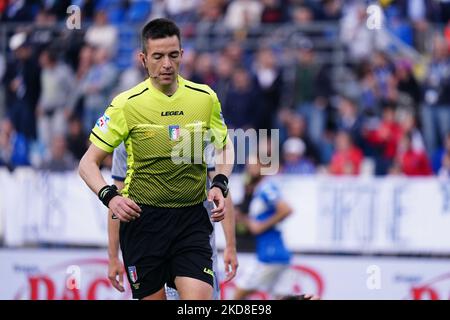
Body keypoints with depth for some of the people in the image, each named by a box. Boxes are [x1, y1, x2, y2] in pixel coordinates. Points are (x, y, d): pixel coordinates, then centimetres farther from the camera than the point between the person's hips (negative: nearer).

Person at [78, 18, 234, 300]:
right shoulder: (126, 104, -5)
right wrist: (110, 196, -18)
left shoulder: (206, 98, 2)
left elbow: (225, 149, 18)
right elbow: (88, 163, 1)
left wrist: (219, 185, -1)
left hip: (192, 219, 1)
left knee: (198, 301, -17)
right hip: (142, 218, -1)